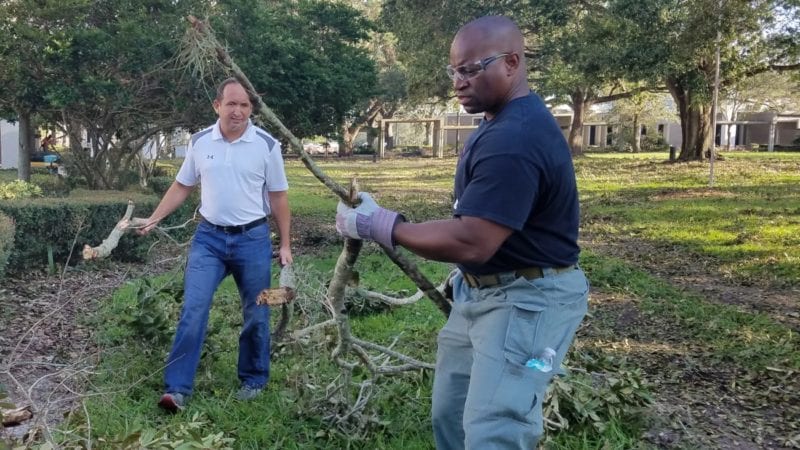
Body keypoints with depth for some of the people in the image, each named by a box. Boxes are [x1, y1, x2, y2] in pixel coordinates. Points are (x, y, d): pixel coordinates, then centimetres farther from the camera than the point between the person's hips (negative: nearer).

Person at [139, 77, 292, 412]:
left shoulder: (267, 145, -7)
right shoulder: (199, 142, 0)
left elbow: (278, 197, -1)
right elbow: (182, 186, 12)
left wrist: (285, 244, -1)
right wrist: (154, 218, 5)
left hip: (253, 239, -1)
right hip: (209, 237, 2)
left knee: (256, 315, 9)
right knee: (193, 309, -6)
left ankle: (254, 380, 26)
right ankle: (177, 388, 0)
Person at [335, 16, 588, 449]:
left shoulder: (513, 139, -27)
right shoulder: (503, 122, 10)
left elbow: (471, 242, -31)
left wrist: (379, 225, -23)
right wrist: (464, 273, 16)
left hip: (526, 299, -11)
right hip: (481, 291, 11)